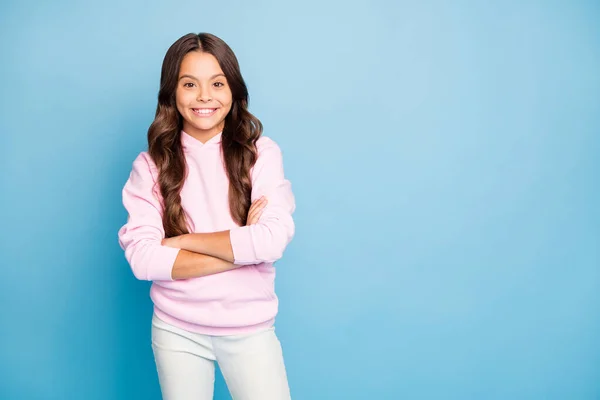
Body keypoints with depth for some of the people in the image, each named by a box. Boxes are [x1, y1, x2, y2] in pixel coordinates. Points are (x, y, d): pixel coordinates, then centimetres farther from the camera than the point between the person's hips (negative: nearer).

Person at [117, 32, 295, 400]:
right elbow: (142, 257, -14)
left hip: (250, 329, 0)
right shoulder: (151, 165, -4)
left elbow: (274, 240, -17)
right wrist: (242, 248, -18)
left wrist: (179, 241, -13)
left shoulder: (262, 153, -6)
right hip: (176, 329, 1)